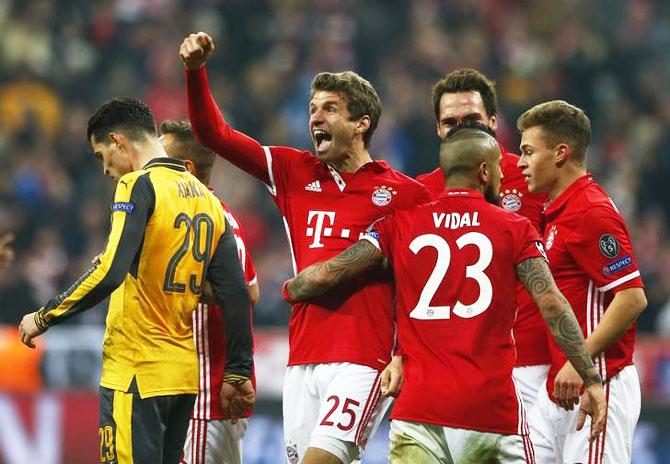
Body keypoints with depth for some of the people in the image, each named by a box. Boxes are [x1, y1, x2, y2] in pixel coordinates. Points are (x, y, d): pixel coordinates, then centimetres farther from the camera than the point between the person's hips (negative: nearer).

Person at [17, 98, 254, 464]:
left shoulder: (139, 185, -10)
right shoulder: (206, 199, 13)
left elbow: (109, 273, -22)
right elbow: (236, 294, 11)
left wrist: (44, 318, -11)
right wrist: (237, 374, 15)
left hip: (136, 371, -8)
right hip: (184, 373, 8)